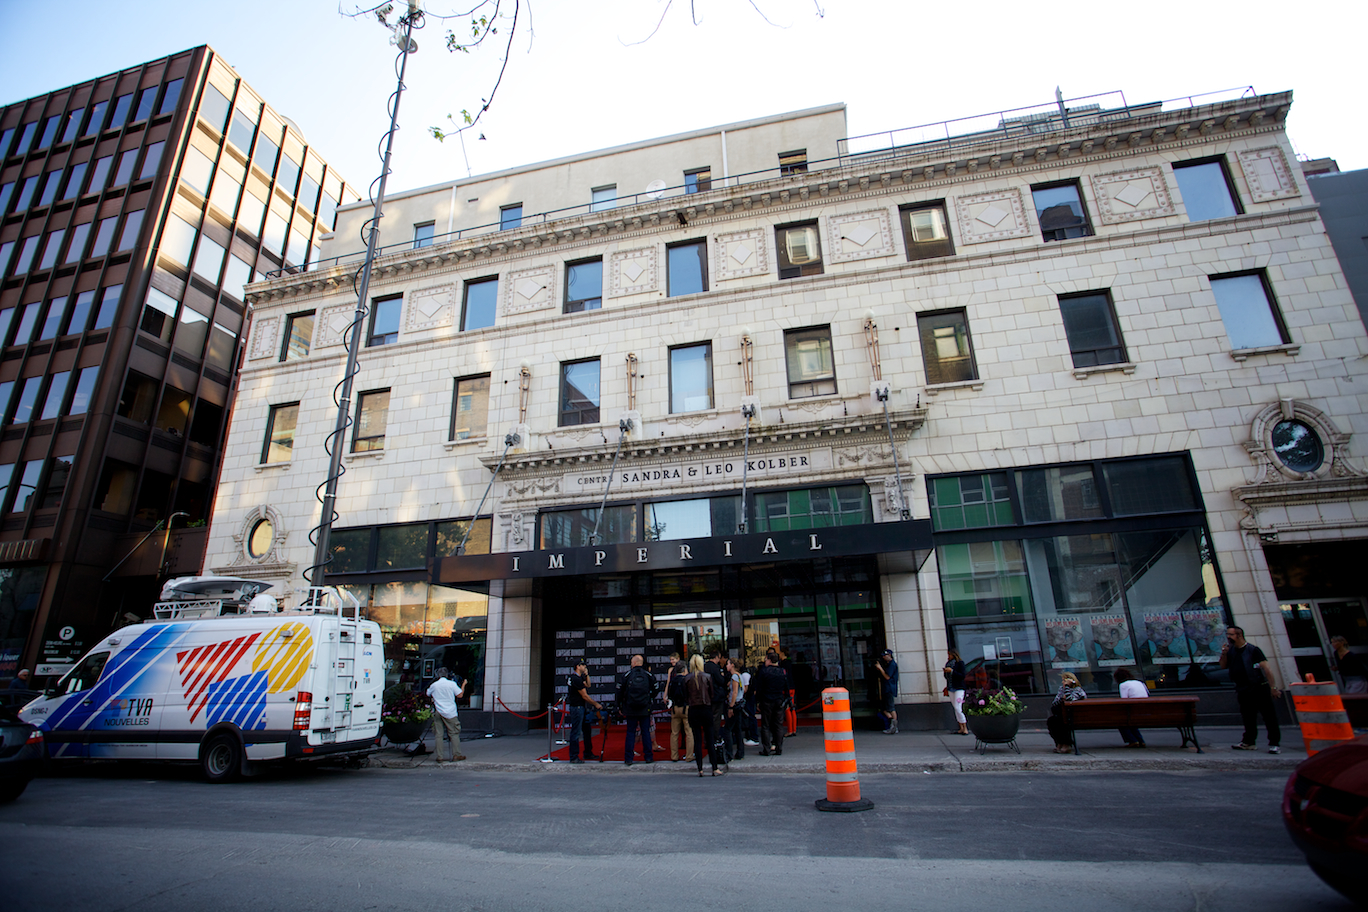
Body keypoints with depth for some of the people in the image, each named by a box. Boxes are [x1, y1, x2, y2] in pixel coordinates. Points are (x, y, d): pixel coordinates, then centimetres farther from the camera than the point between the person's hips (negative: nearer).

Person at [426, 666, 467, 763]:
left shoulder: (433, 685, 2)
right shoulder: (452, 684, -5)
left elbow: (428, 694, 20)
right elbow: (460, 695, -1)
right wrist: (463, 685, 13)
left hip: (437, 712, 2)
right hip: (450, 713, -2)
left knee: (438, 735, 5)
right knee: (454, 733, 7)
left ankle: (440, 757, 4)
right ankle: (456, 754, 6)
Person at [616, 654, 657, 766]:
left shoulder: (626, 675, -4)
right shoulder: (649, 675, 1)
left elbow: (620, 692, -1)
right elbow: (654, 692, 8)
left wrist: (620, 707, 10)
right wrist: (651, 703, 22)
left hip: (630, 710, -1)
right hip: (645, 710, 1)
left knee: (630, 733, 7)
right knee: (646, 732, 9)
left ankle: (628, 758, 7)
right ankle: (648, 757, 12)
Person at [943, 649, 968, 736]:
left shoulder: (960, 663, -5)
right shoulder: (948, 663, 13)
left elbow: (962, 676, -13)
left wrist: (951, 671, -17)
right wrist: (945, 672, 0)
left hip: (959, 688, -7)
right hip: (950, 689, 7)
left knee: (958, 708, -12)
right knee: (956, 709, 6)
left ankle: (965, 728, -3)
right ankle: (961, 728, 10)